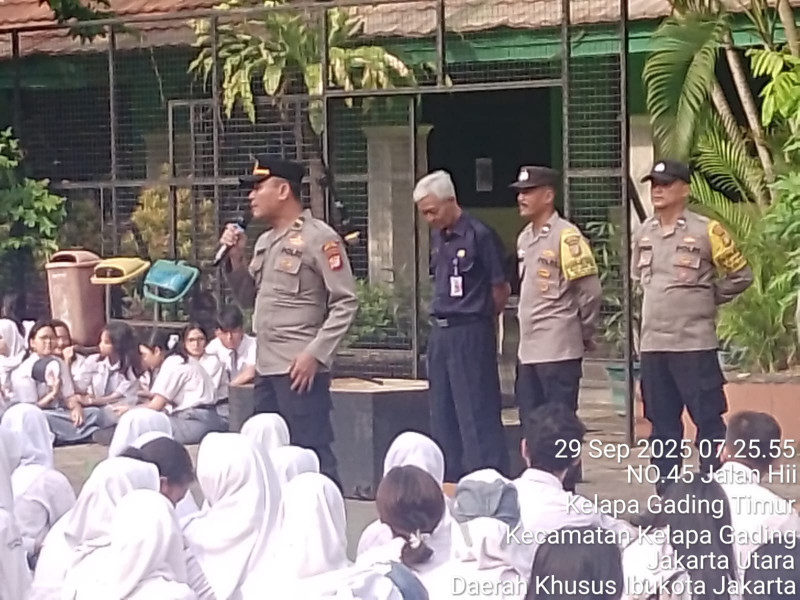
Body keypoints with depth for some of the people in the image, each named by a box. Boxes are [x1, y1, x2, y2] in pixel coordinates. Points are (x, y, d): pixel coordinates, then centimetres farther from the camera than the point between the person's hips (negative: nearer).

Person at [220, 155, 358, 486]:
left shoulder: (319, 238, -7)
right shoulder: (265, 242, 17)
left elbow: (345, 303, -11)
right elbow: (249, 299, 24)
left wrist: (315, 354, -17)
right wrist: (235, 258, 9)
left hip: (301, 369, -9)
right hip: (266, 368, 9)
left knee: (311, 455, -9)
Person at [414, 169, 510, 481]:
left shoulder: (477, 235, -11)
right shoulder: (437, 237, 11)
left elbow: (501, 288, -6)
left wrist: (481, 318, 7)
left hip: (470, 333, -8)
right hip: (440, 332, 8)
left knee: (476, 414, -7)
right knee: (443, 415, 12)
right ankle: (451, 481, 20)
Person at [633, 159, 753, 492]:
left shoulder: (705, 231, -8)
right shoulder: (643, 234, 9)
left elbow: (741, 275, 0)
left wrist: (707, 300, 5)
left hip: (694, 343, -6)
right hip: (653, 343, 6)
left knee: (708, 420, -3)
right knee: (662, 424, 11)